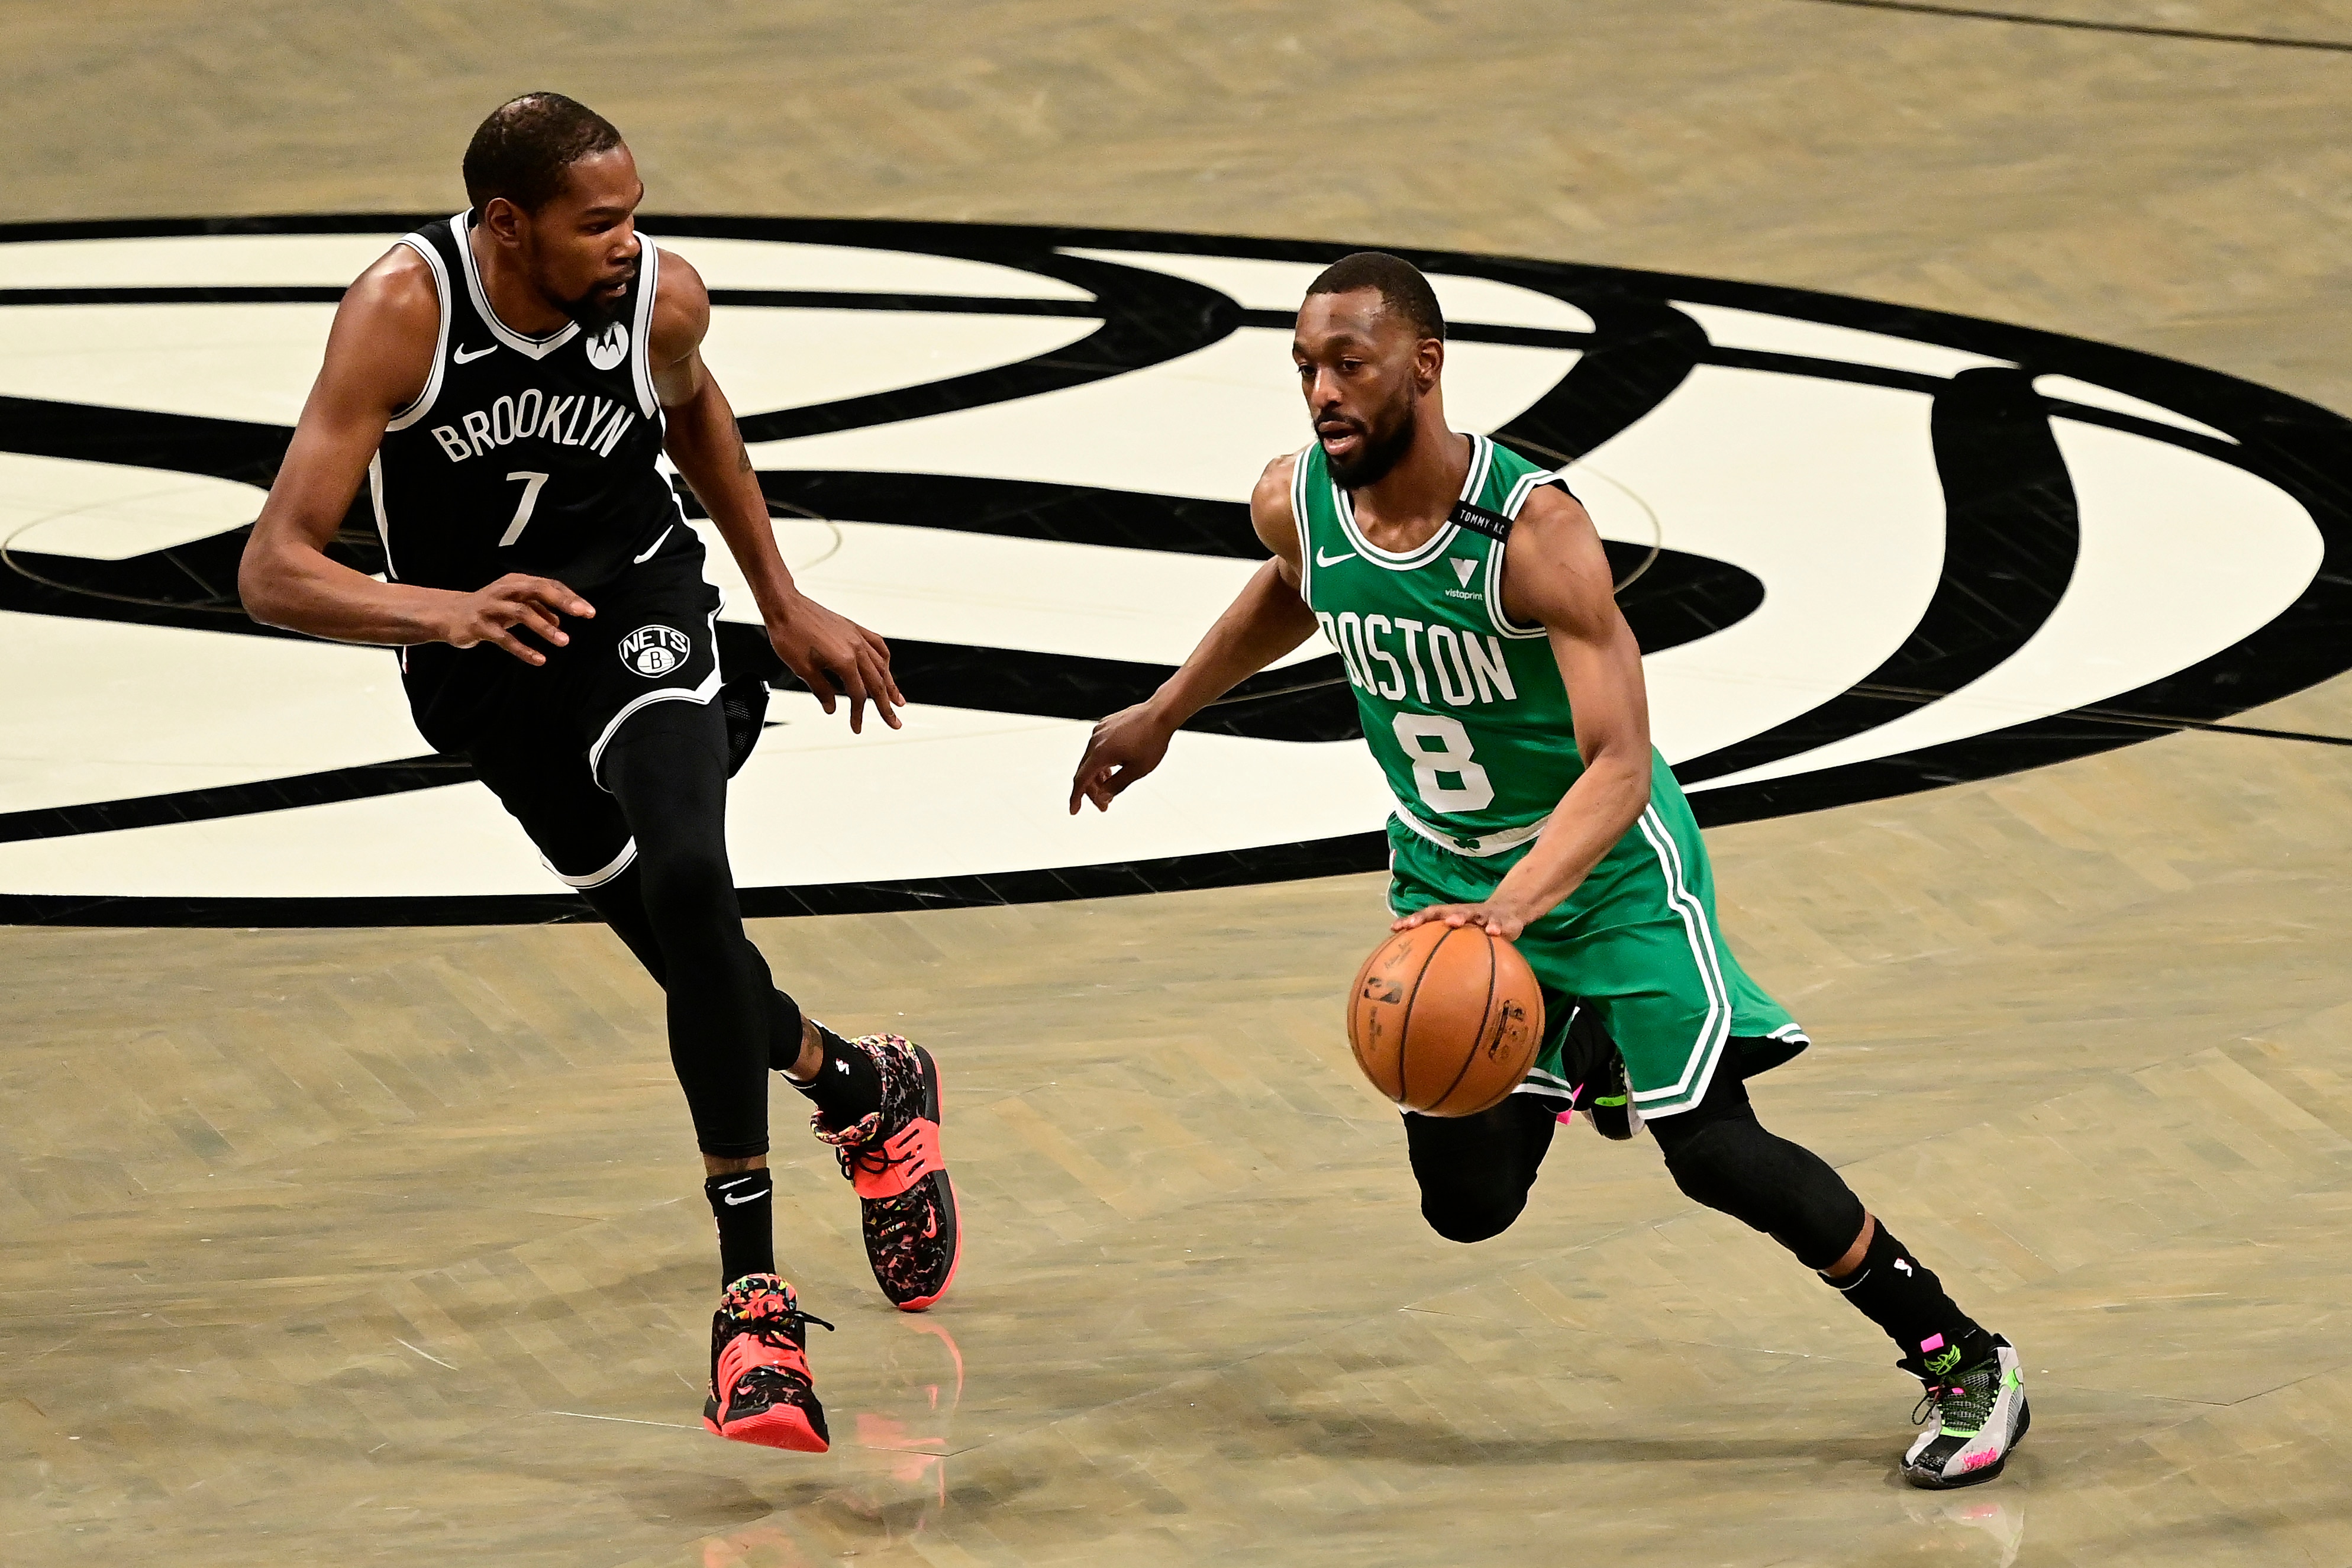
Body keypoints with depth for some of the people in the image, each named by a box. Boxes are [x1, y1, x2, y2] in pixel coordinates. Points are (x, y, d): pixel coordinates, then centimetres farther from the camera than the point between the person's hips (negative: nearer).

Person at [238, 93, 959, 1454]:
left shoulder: (661, 297, -19)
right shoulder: (404, 310, -28)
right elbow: (275, 572, -31)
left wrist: (786, 604, 13)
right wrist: (450, 611, -48)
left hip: (634, 604, 0)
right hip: (483, 665, 0)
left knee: (688, 876, -27)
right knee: (685, 945, 11)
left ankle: (757, 1289, -22)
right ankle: (861, 1088, 45)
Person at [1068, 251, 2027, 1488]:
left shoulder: (1532, 529, -31)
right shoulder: (1295, 503, -13)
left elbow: (1619, 764, -36)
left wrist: (1510, 910, -50)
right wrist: (1162, 716, 20)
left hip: (1607, 864, -5)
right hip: (1445, 871, 5)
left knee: (1714, 1152, -14)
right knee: (1468, 1203, 3)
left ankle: (1961, 1359, 1)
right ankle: (1567, 1059, 36)